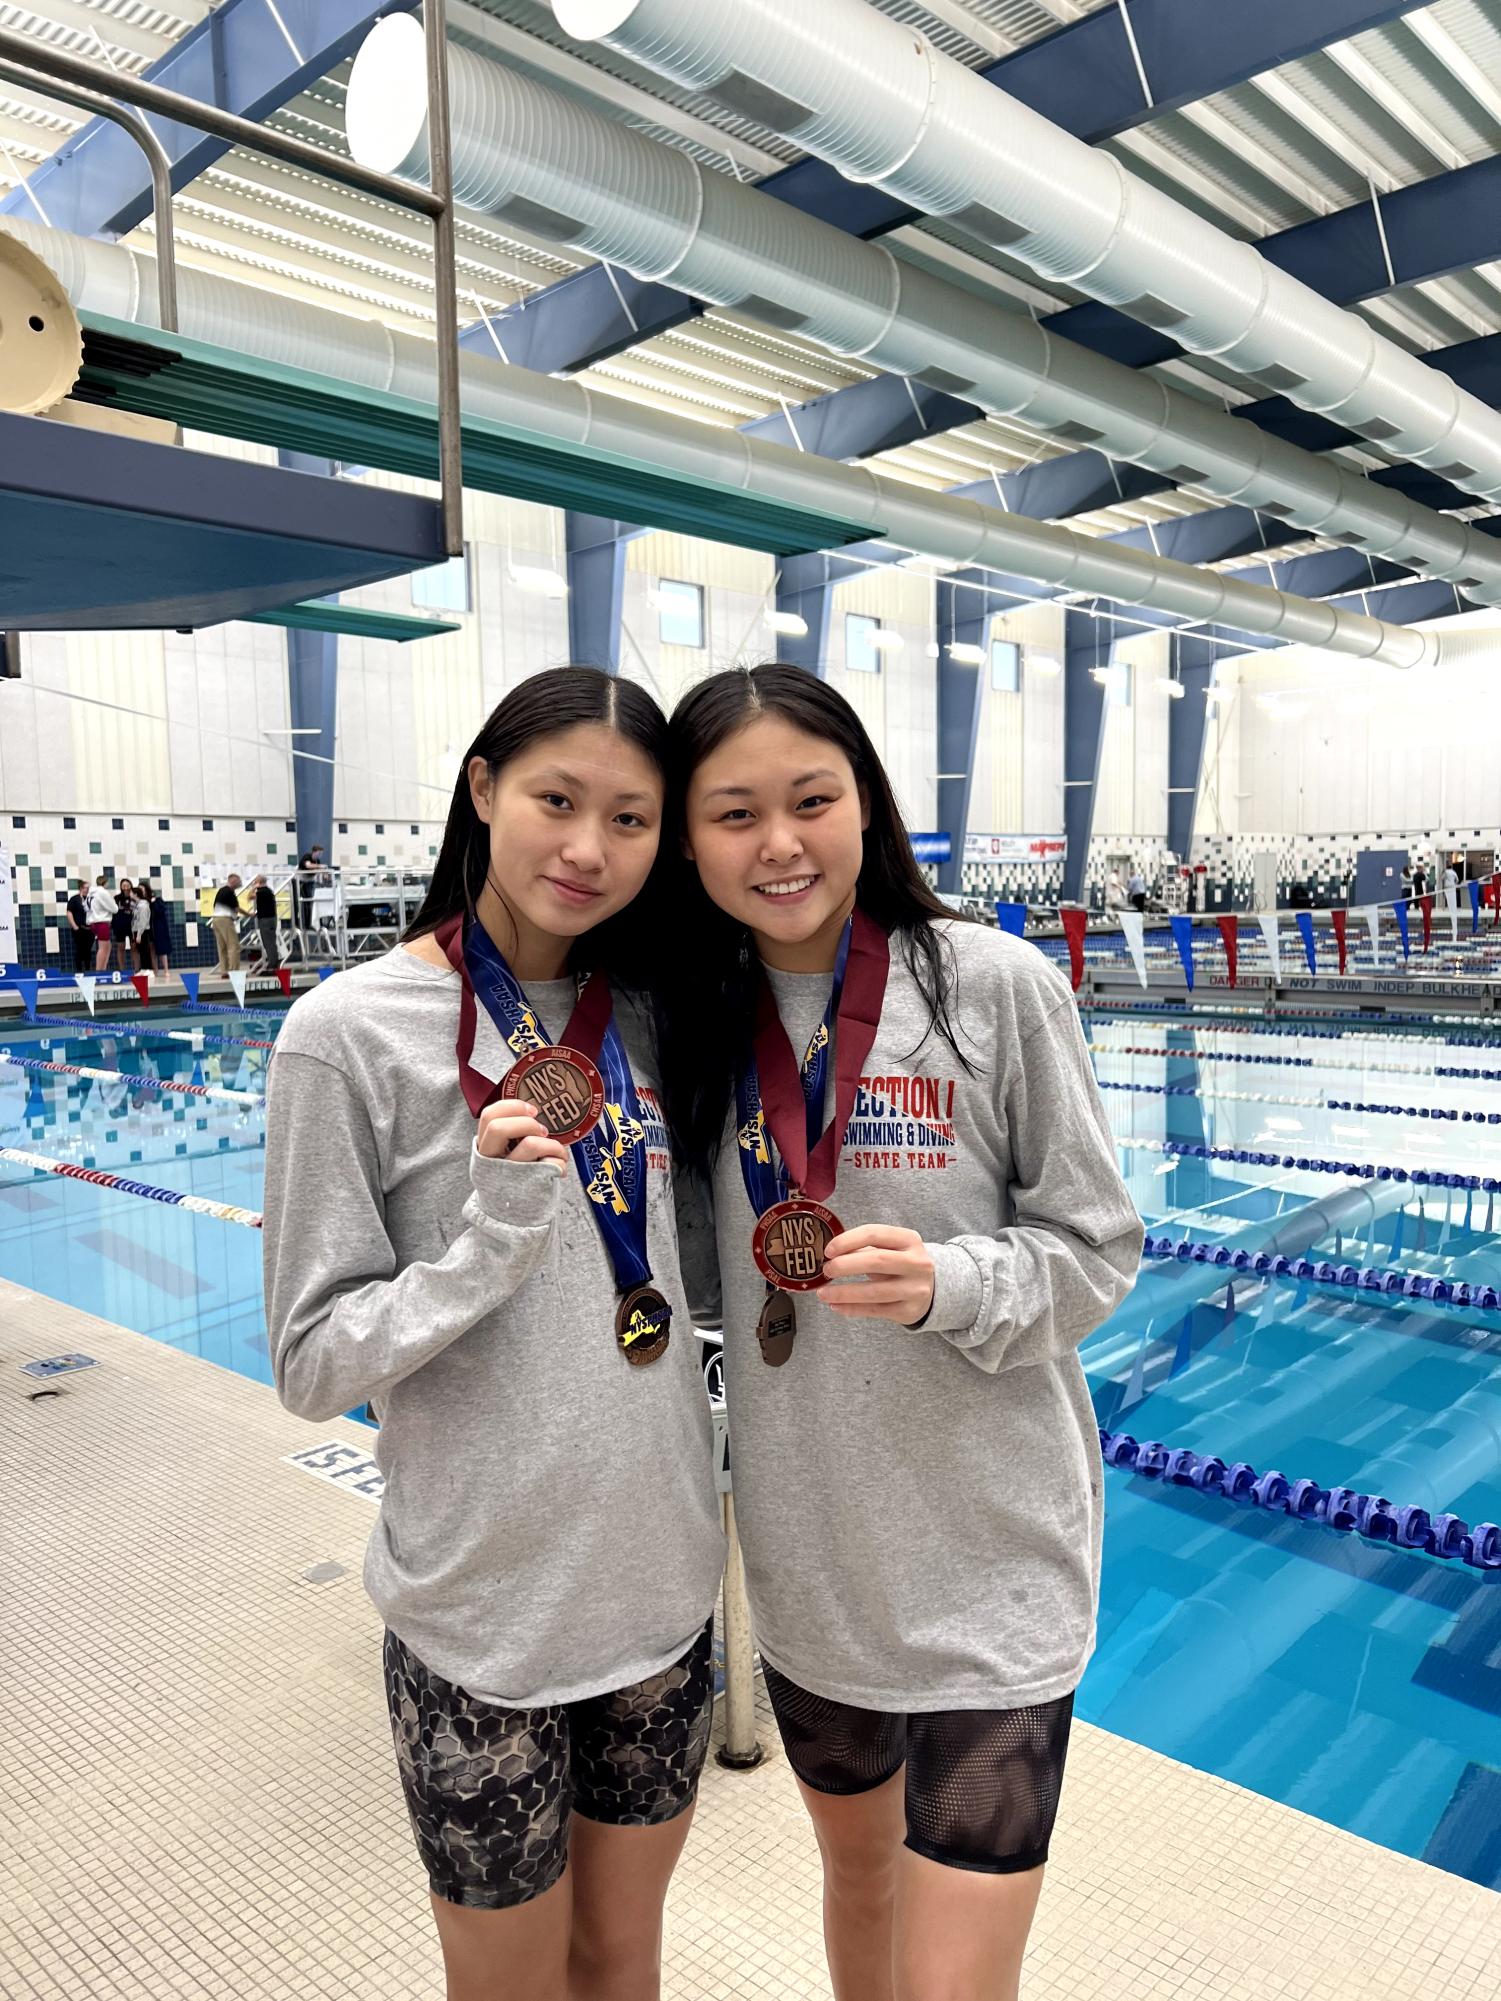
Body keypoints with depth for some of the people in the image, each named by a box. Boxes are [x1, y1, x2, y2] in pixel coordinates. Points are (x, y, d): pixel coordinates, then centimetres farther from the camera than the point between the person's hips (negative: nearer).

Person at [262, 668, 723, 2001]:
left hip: (663, 1584, 5)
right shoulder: (354, 1031, -15)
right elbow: (314, 1363, -14)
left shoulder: (638, 1018, 2)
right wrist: (492, 1236, -27)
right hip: (486, 1618, -5)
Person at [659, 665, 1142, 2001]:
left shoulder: (994, 984, -15)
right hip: (805, 1550, 5)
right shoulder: (698, 1015, -1)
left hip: (985, 1563, -4)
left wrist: (945, 1283, -25)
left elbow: (1096, 1250, -9)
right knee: (856, 1866, 27)